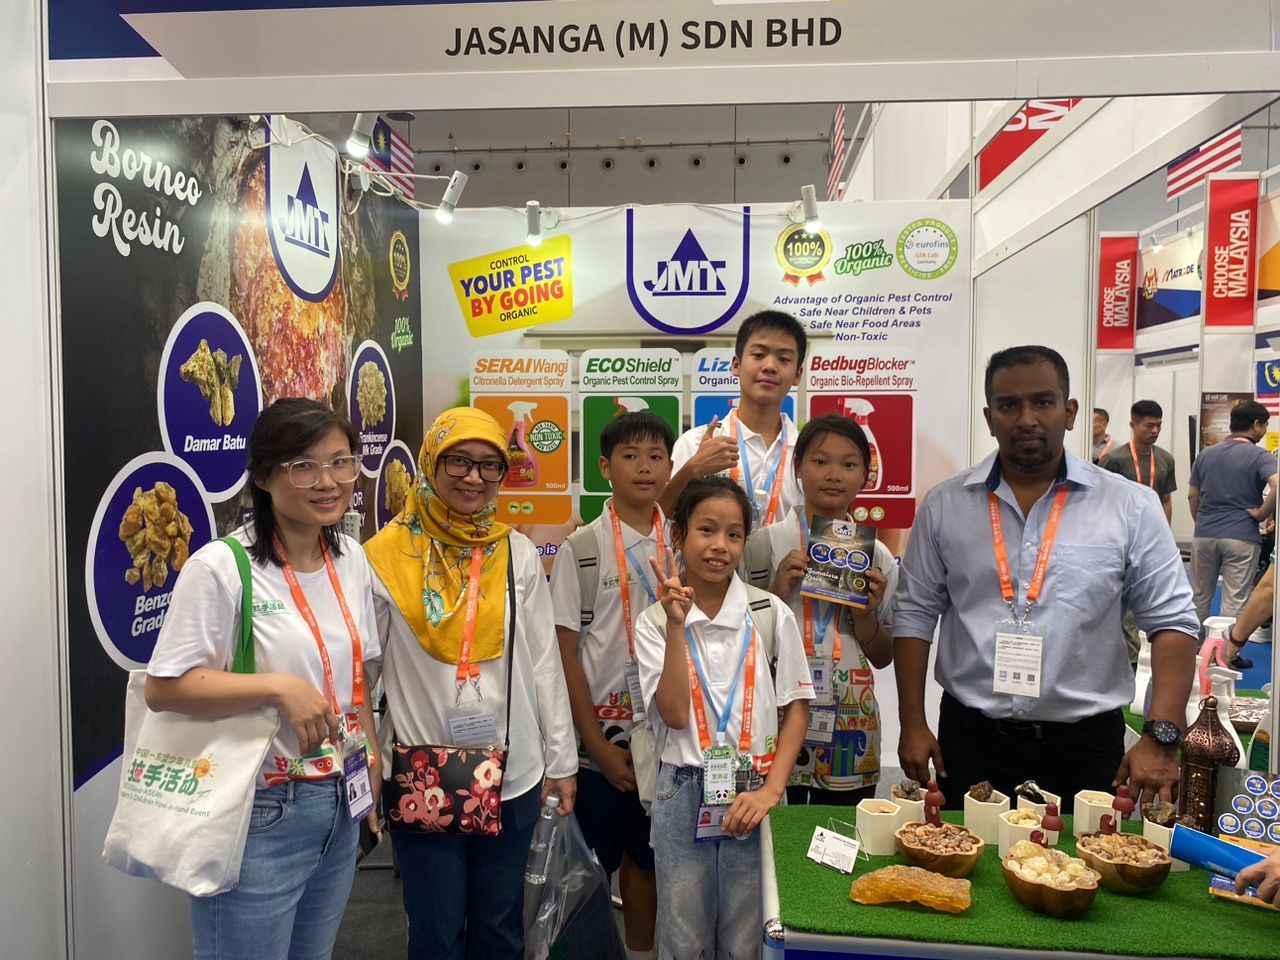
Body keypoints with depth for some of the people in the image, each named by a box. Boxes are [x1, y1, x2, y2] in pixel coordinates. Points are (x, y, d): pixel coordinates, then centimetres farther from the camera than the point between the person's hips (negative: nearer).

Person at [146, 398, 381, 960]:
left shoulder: (352, 560, 3)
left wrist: (373, 777, 11)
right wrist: (280, 687, -25)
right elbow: (164, 688, -16)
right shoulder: (220, 567, -17)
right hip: (260, 815, -6)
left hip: (340, 806, 6)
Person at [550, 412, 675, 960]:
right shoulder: (580, 549, -8)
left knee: (647, 860, 17)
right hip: (599, 737, -3)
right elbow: (564, 655, -7)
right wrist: (598, 746, -9)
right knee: (592, 865, 8)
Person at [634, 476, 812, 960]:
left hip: (754, 794, 0)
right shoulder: (655, 621, -4)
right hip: (683, 793, 0)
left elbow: (796, 708, 0)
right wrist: (677, 625, -19)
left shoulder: (771, 615, -4)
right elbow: (674, 714, -13)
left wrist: (771, 790, -9)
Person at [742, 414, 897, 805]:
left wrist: (865, 615, -8)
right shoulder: (766, 543, -4)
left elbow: (884, 658, 9)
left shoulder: (877, 556, 3)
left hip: (851, 726, 2)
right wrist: (776, 594, -14)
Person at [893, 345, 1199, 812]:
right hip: (972, 738, 1)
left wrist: (1161, 736, -12)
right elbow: (915, 615, 2)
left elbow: (1171, 622, -3)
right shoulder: (944, 505, 0)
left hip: (1086, 742, 0)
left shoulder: (1131, 507, -2)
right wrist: (912, 724, -2)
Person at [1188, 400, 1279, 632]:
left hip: (1204, 535, 5)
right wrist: (1260, 514, -11)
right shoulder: (1260, 456, -7)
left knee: (1199, 599, 15)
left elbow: (1192, 495, 11)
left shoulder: (1205, 454, 8)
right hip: (1241, 538, -4)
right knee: (1234, 602, 2)